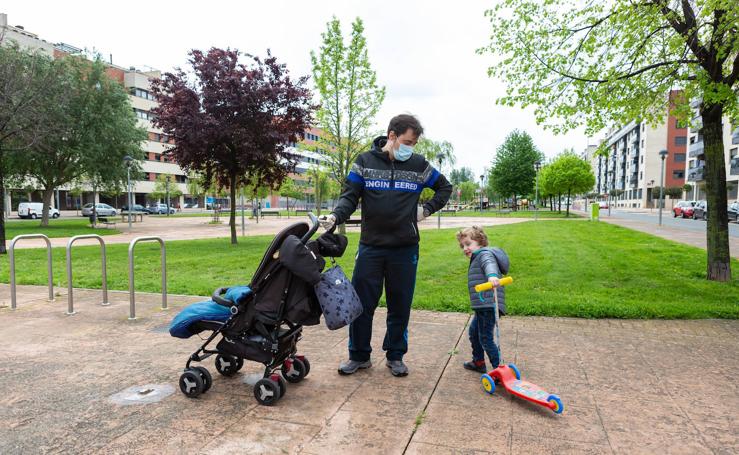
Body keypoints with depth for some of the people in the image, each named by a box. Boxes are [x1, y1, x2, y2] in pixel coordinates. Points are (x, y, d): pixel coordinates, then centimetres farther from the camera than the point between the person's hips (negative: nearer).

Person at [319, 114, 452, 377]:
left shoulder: (419, 165, 4)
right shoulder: (365, 162, 1)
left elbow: (445, 187, 18)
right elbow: (350, 196, -1)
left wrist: (427, 209, 4)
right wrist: (336, 216, -21)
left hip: (405, 249, 1)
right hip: (370, 247, -1)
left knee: (400, 305, 8)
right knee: (362, 303, 3)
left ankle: (395, 355, 25)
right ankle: (359, 355, 20)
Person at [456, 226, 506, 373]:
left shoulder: (485, 253, -10)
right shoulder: (476, 259, 22)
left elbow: (490, 264, -34)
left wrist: (492, 275, -53)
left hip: (488, 305, -11)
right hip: (482, 306, 11)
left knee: (485, 338, -8)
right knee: (474, 331, 25)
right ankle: (478, 362, 40)